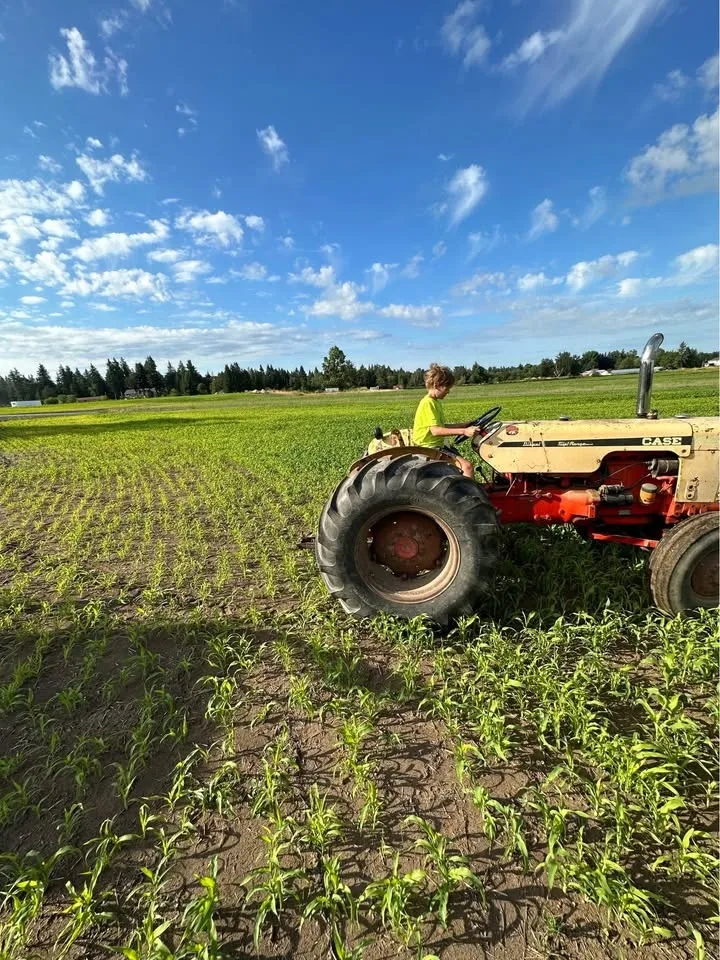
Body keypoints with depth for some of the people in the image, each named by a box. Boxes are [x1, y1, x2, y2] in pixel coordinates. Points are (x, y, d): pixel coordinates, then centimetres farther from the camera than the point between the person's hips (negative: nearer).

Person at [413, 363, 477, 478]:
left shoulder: (436, 402, 14)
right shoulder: (428, 403, -17)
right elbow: (435, 430, -27)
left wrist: (463, 425, 12)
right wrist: (463, 431, -31)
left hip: (439, 445, 10)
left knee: (467, 466, 10)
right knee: (467, 467, -20)